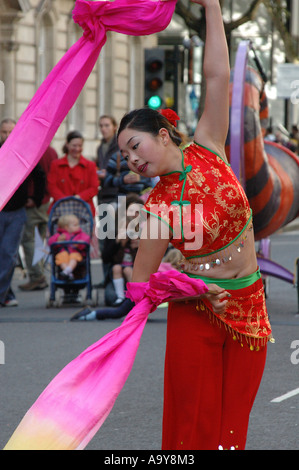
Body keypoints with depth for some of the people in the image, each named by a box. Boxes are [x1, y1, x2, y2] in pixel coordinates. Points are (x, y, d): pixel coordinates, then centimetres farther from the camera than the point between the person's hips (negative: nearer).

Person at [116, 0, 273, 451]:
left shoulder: (206, 151, -1)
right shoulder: (158, 206, -7)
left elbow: (217, 76, -6)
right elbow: (142, 279, -5)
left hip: (249, 307, 3)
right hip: (197, 312, -3)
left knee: (233, 422, 7)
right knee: (195, 424, -3)